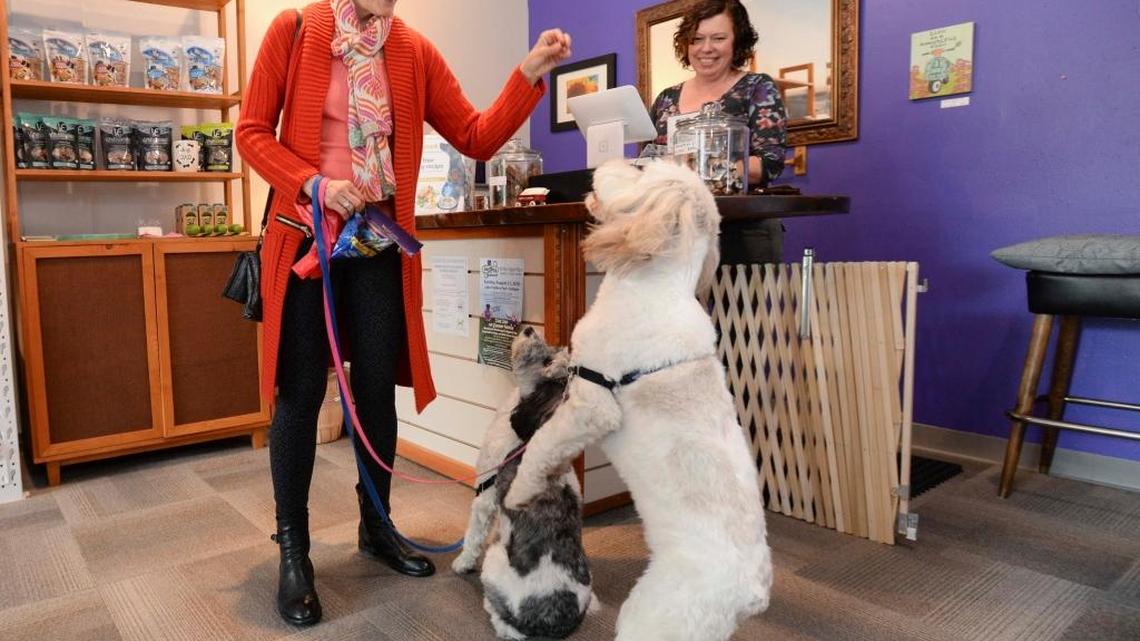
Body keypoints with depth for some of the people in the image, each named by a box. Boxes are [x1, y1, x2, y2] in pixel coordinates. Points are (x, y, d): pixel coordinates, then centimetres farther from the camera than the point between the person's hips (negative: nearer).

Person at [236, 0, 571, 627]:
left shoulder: (414, 52, 6)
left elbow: (477, 137, 2)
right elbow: (251, 131, -1)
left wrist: (529, 74, -9)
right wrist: (313, 182, -17)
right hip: (304, 235, -2)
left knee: (378, 386, 7)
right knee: (301, 391, 0)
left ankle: (376, 526, 24)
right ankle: (293, 548, 14)